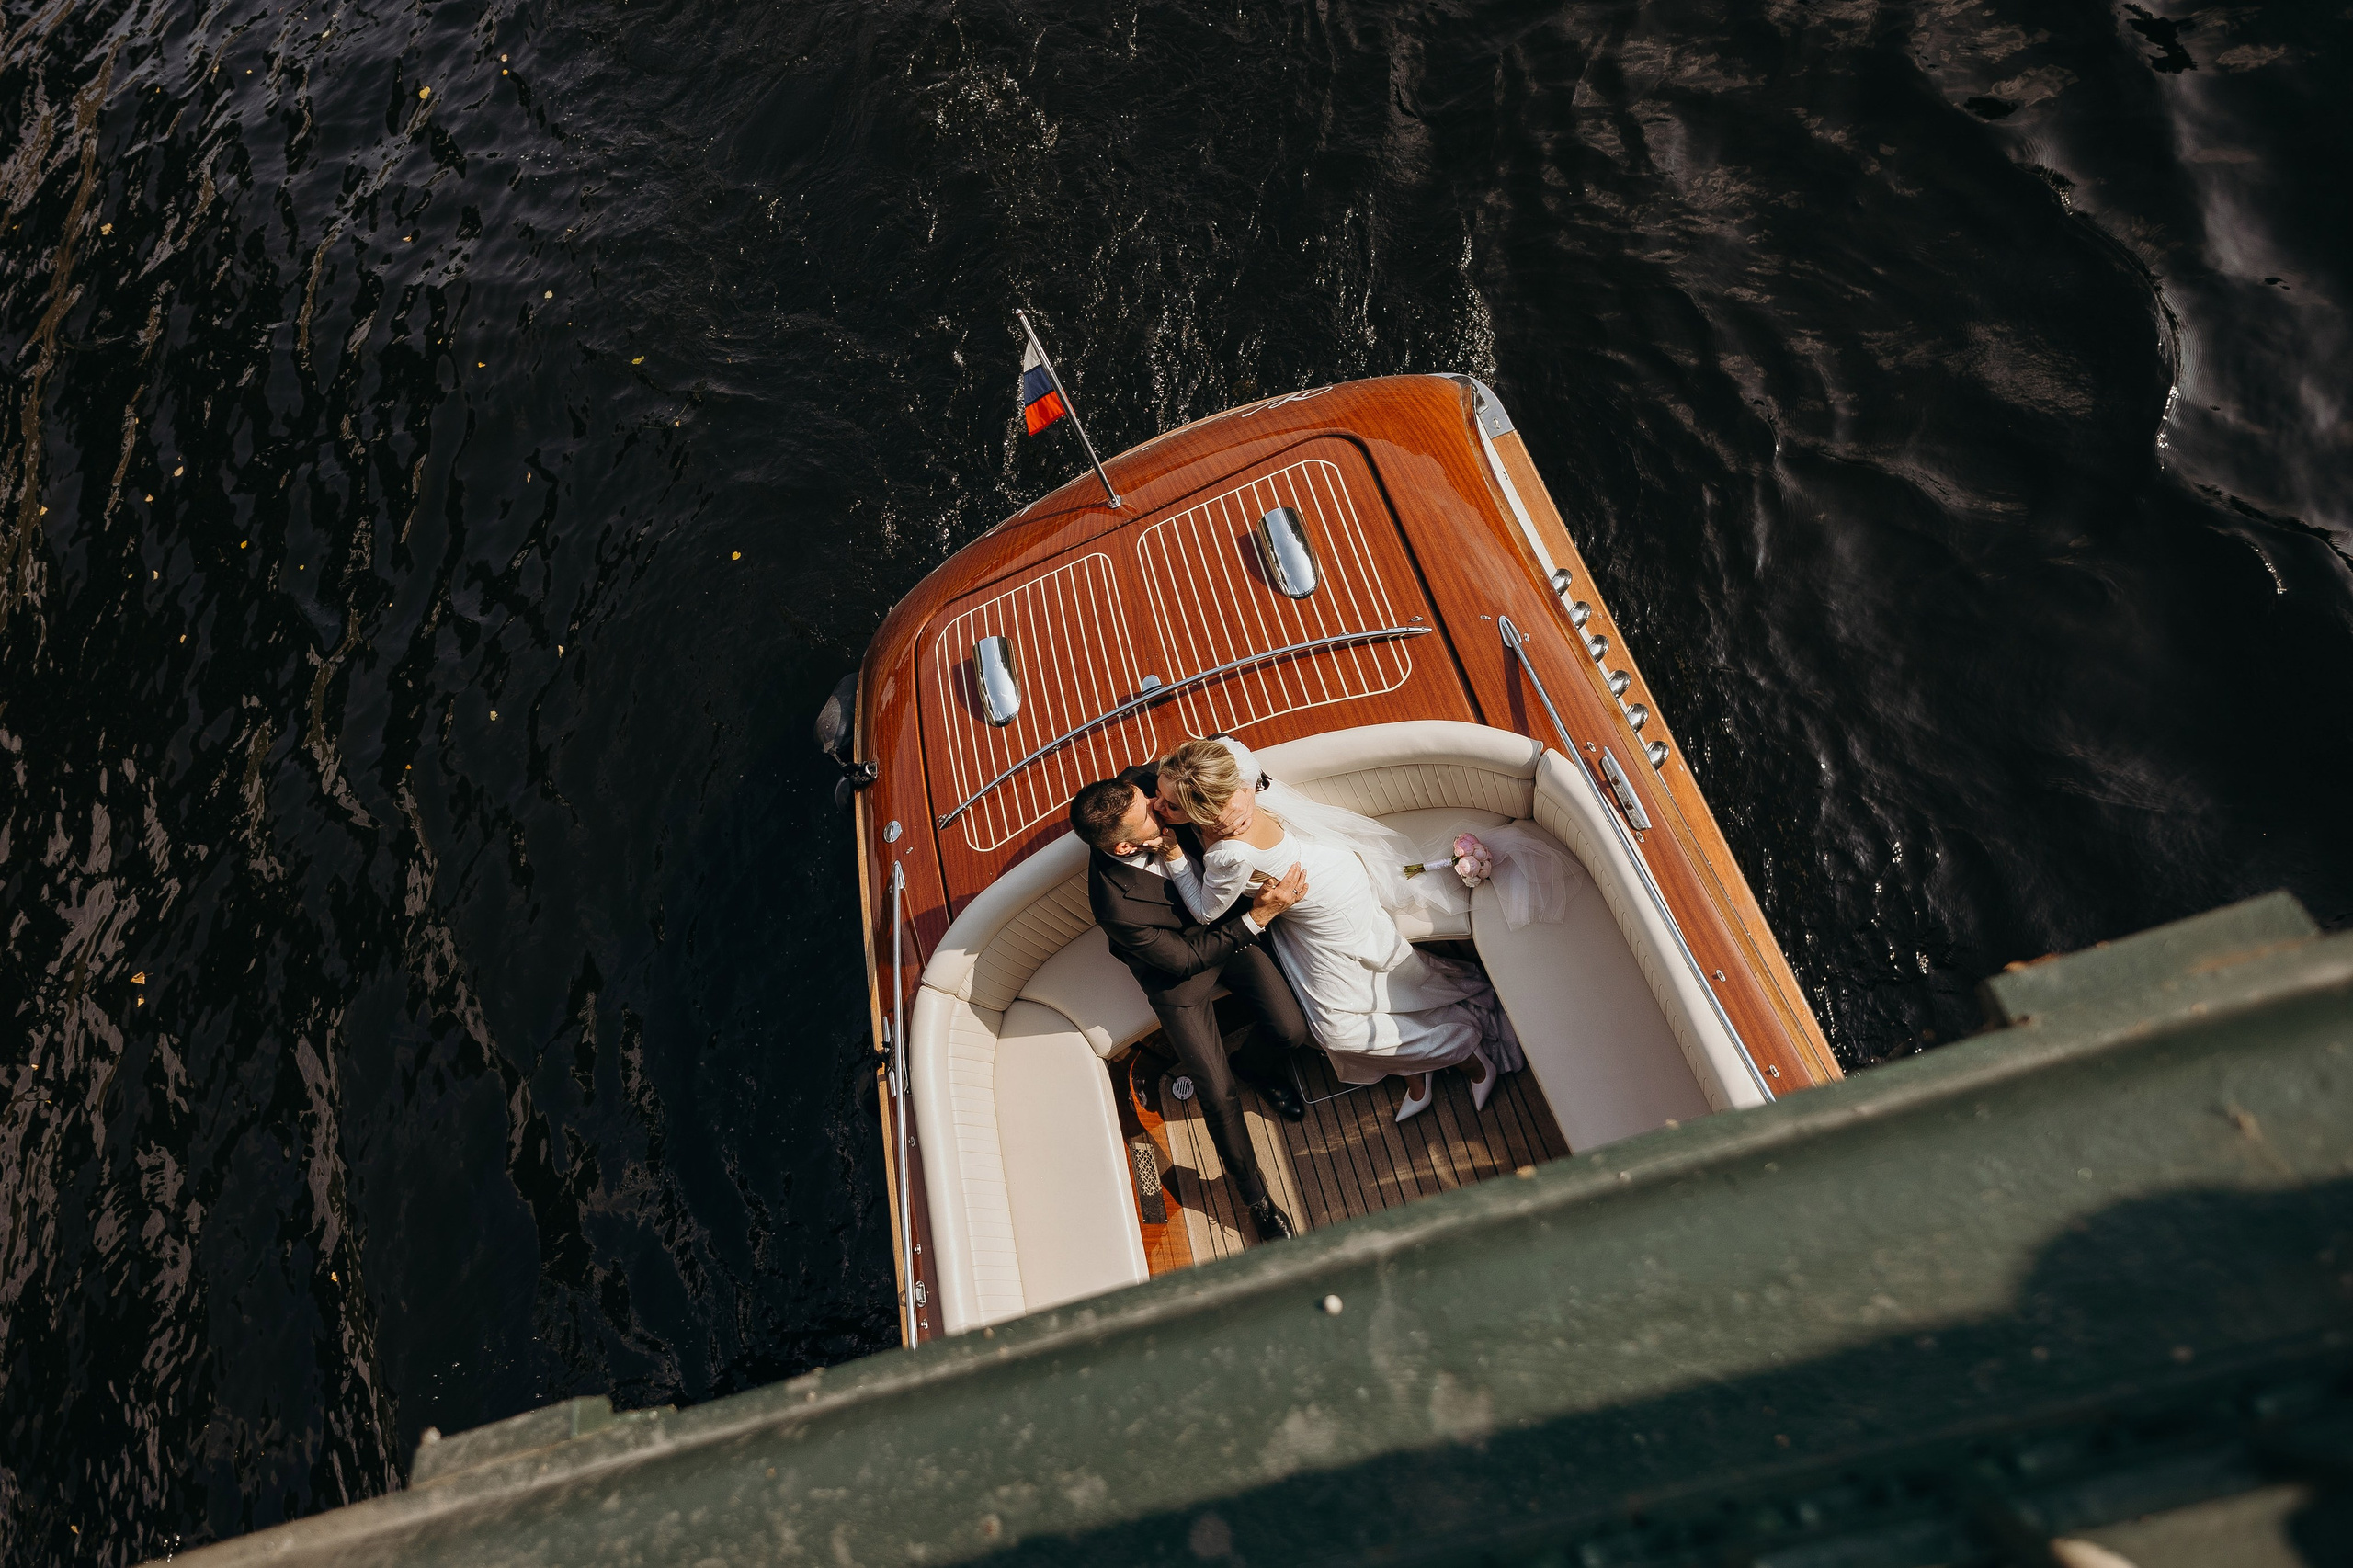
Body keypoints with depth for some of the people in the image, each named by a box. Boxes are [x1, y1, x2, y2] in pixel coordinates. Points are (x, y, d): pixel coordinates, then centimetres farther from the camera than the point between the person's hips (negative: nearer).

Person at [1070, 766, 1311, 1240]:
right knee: (1219, 1095, -2)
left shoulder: (1136, 787, -27)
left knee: (1292, 1030, -3)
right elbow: (1187, 959, -25)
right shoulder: (1117, 904, -39)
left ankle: (1256, 1064, 34)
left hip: (1230, 928, 5)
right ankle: (1252, 1189, 26)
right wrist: (1258, 917, -28)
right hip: (1179, 966, -5)